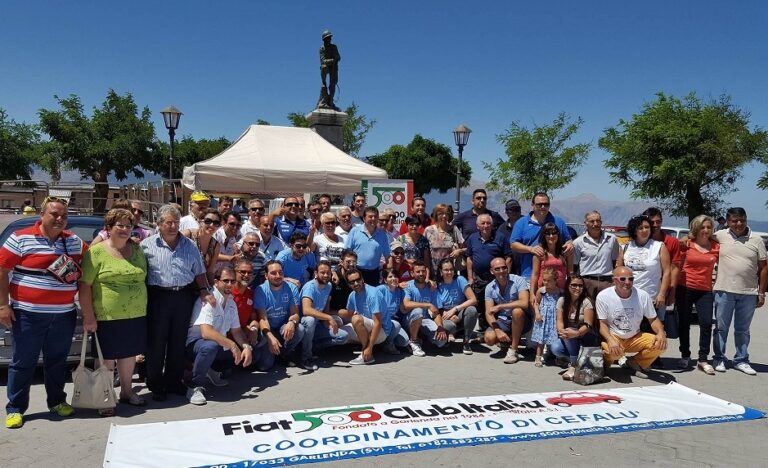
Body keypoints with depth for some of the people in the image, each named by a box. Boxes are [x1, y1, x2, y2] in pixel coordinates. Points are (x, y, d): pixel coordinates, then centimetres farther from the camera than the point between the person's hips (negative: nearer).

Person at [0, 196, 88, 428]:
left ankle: (57, 401, 30)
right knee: (23, 363, 6)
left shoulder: (74, 241, 7)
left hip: (63, 314, 4)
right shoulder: (21, 238, -6)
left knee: (57, 361, 16)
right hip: (28, 314, -4)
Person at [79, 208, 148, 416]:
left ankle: (127, 391, 30)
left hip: (136, 315, 5)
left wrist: (143, 307, 12)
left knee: (129, 354, 15)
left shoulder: (137, 250, 8)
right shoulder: (96, 252, -8)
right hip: (107, 317, -5)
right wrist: (88, 316, -14)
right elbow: (84, 285, -10)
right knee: (106, 357, 4)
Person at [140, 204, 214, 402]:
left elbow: (199, 272, 15)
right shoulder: (147, 245, 1)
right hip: (158, 297, -3)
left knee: (178, 341, 10)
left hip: (184, 297, 3)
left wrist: (205, 291, 2)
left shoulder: (189, 245, 10)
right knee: (156, 342, 3)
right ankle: (156, 385, 18)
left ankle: (174, 382, 24)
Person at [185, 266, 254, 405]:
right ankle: (195, 387, -19)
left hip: (219, 346, 8)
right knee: (210, 346, -39)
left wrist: (247, 346, -10)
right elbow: (206, 332, -31)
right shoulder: (208, 300, -20)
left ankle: (213, 370, 15)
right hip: (195, 343, -8)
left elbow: (236, 330, 9)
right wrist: (231, 345, -31)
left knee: (246, 351, -3)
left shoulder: (231, 303, 7)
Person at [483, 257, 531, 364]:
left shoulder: (518, 281, -13)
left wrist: (500, 306, -24)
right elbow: (488, 313, -6)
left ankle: (513, 350, -22)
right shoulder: (490, 288, -2)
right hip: (502, 321, 3)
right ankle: (508, 340, 12)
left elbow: (524, 303, -29)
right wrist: (498, 330, -24)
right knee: (489, 338, -25)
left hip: (521, 320, -3)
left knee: (517, 311, -36)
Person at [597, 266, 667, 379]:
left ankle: (635, 362, 5)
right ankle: (606, 360, 4)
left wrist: (661, 332, -20)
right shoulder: (603, 296, -14)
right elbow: (603, 323, -11)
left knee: (661, 344, -22)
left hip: (635, 337, 3)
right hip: (614, 337, -3)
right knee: (613, 351, -36)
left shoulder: (643, 295, -7)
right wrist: (610, 340, -30)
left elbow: (653, 319, 2)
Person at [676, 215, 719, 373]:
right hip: (685, 289, 0)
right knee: (684, 323, 7)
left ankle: (703, 360, 3)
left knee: (706, 323, -6)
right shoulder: (687, 244, 0)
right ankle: (685, 356, 22)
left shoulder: (716, 247, 3)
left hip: (705, 291, 1)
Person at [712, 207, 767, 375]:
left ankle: (741, 360, 22)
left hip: (749, 293, 1)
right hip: (724, 291, -1)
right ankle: (719, 359, 17)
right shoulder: (720, 236, -1)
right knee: (721, 328, 7)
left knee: (743, 330, 12)